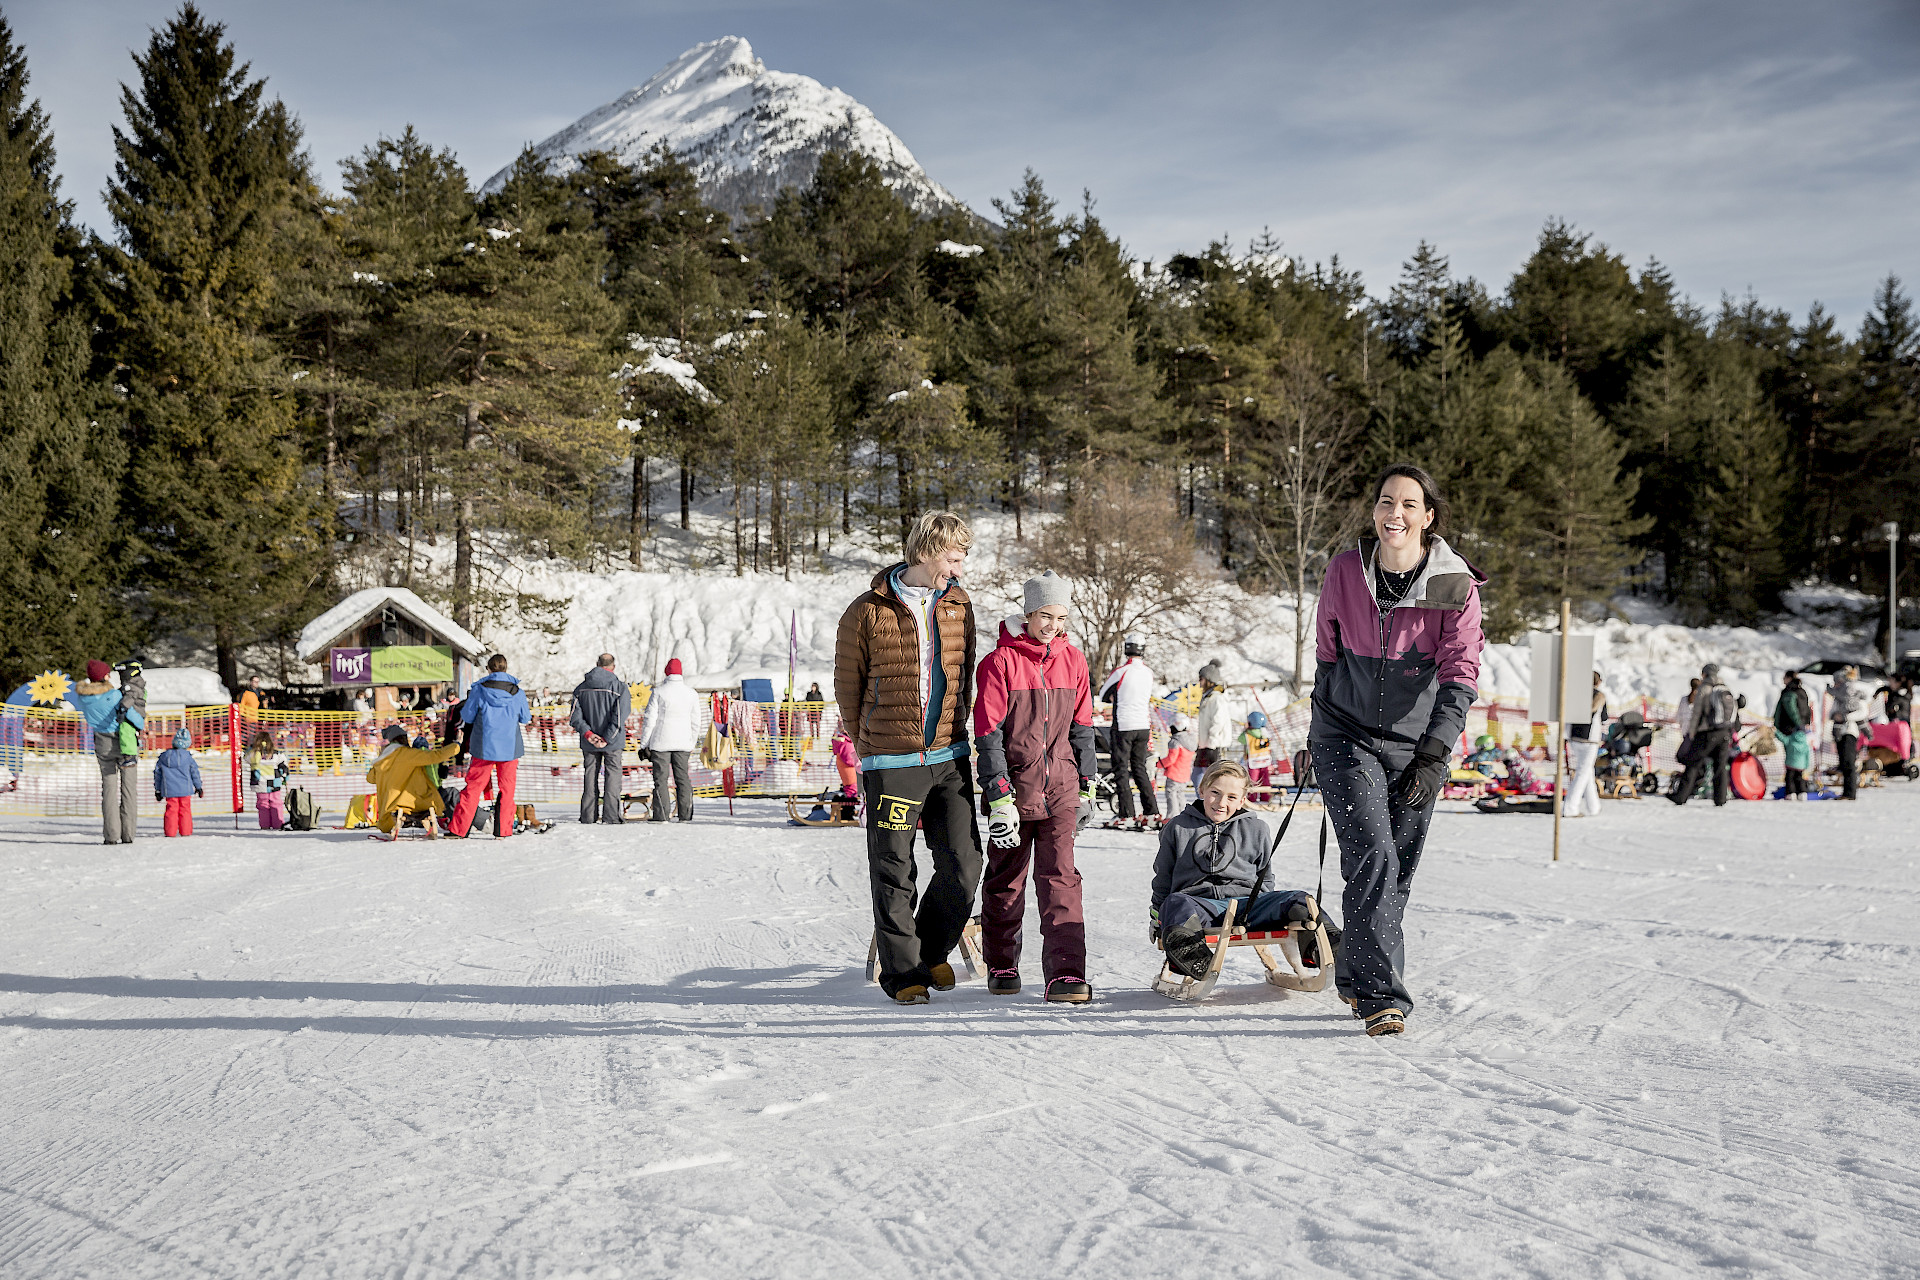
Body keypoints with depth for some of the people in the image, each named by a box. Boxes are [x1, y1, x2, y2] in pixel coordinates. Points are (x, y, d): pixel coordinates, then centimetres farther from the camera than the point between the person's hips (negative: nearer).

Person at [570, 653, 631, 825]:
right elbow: (619, 717, -16)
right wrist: (606, 739, -15)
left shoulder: (581, 688, 4)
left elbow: (575, 716, -3)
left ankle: (588, 815, 7)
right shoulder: (620, 688, -7)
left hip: (589, 744, 3)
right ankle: (611, 814, -1)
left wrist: (587, 733, -9)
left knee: (590, 776, 9)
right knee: (612, 775, 3)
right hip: (613, 743, -3)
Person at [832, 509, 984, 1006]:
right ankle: (902, 970, 18)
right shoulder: (867, 613, -7)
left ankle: (932, 951, 25)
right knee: (894, 873, 3)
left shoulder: (958, 605, 7)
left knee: (964, 865, 1)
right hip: (891, 763, -4)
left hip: (949, 758, 4)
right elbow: (848, 687, 3)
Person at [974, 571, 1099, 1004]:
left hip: (1060, 785, 3)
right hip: (1013, 784, -2)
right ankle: (1001, 967, 26)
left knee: (1061, 876, -7)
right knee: (1006, 878, 10)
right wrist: (999, 797, -15)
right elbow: (988, 734, -10)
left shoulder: (1072, 660, 6)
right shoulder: (1000, 661, -8)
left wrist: (1085, 786, 13)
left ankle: (1066, 974, -11)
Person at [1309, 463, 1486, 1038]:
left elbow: (1460, 673, -13)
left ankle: (1356, 978, 29)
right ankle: (1382, 996, -15)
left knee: (1396, 874, 8)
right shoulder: (1345, 570, -6)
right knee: (1373, 859, -16)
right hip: (1347, 737, -1)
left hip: (1416, 745, 1)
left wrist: (1434, 755, -22)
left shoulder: (1455, 585, -9)